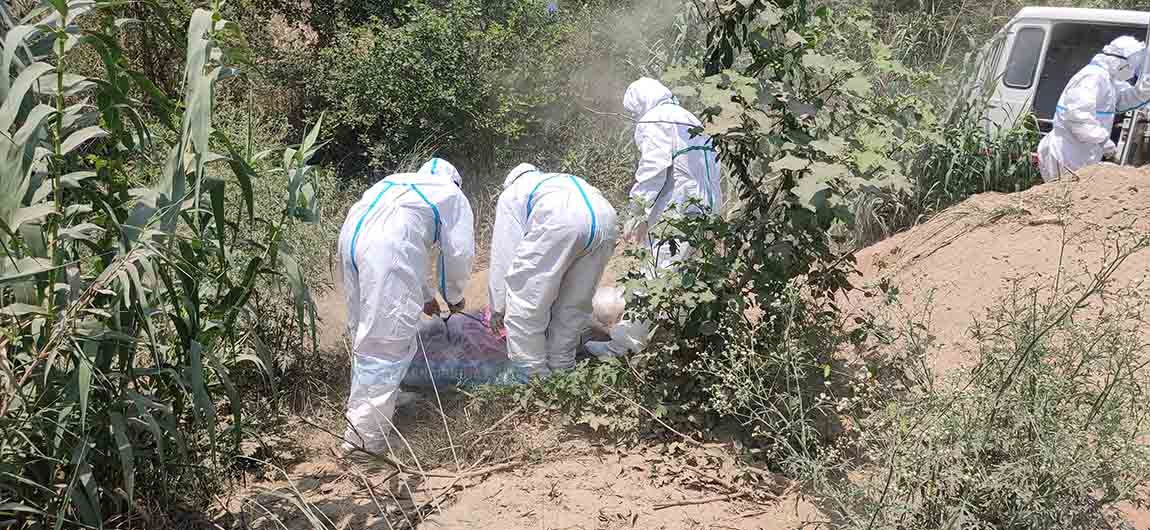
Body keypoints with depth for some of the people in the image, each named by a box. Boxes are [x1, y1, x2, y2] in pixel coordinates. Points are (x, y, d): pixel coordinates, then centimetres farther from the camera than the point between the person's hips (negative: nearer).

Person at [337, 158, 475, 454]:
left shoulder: (402, 182, 39)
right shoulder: (453, 195, 23)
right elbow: (458, 253, 15)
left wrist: (424, 296, 47)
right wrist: (454, 296, 32)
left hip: (351, 233, 7)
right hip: (388, 249, -7)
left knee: (364, 331, 20)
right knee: (388, 344, -4)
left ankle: (360, 408, 32)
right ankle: (365, 436, -4)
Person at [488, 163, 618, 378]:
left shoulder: (511, 194, 31)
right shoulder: (560, 181, 45)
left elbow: (502, 254, 24)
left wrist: (497, 306, 30)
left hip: (560, 223, -6)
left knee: (524, 310, 7)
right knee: (574, 308, 22)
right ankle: (561, 374, 32)